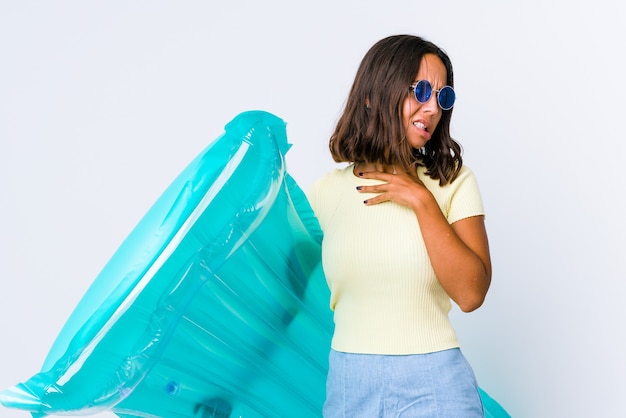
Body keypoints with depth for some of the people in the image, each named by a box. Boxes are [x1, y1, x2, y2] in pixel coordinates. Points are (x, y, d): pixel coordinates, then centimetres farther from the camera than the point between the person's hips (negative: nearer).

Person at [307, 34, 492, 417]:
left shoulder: (454, 182, -4)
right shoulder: (326, 191, 0)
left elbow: (471, 294, -14)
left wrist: (423, 201, -16)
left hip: (435, 385, -1)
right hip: (348, 384, 2)